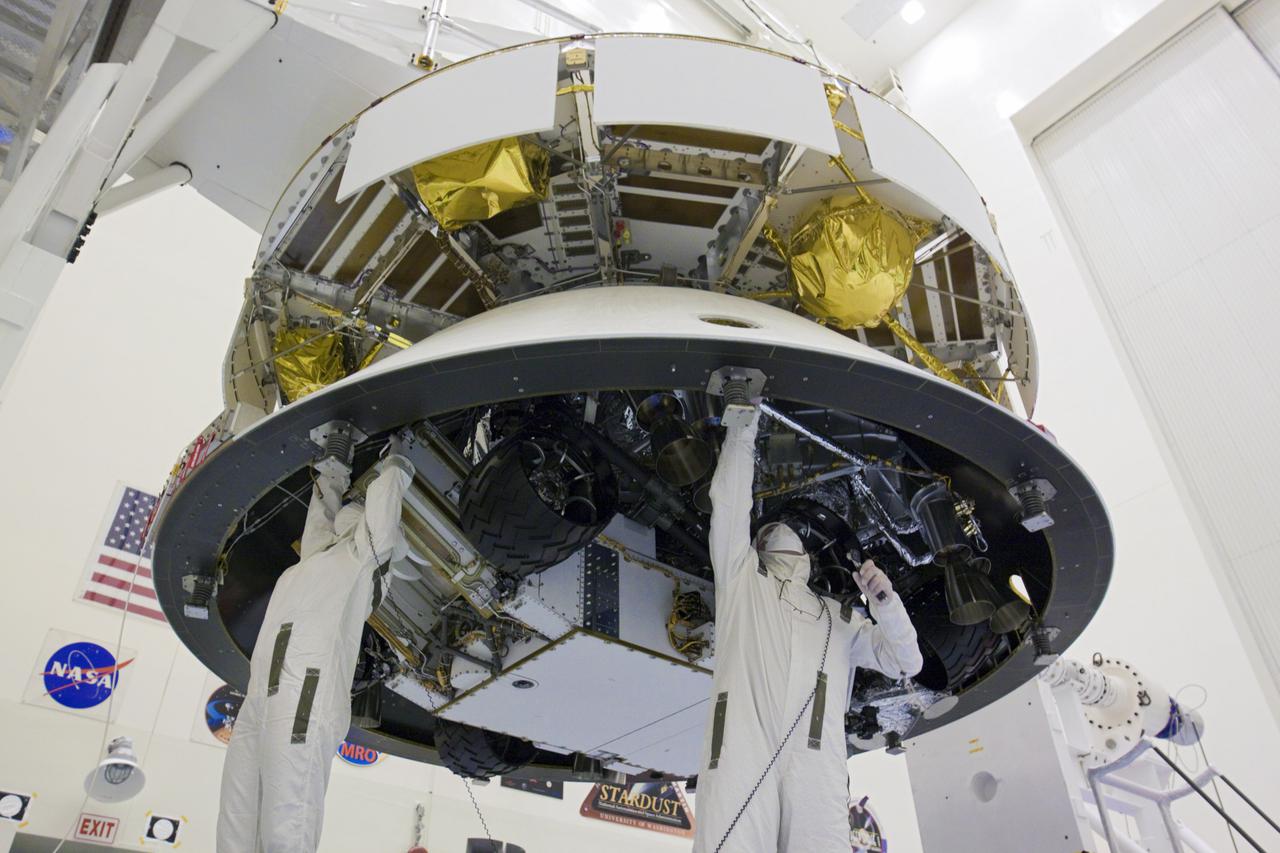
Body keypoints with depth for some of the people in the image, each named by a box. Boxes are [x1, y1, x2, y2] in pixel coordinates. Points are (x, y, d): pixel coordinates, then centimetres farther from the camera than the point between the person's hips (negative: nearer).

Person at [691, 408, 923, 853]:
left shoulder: (839, 617, 33)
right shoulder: (742, 577, 29)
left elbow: (905, 663, 26)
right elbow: (730, 504, 20)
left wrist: (885, 602, 9)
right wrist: (743, 428, 20)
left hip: (816, 758, 2)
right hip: (742, 747, -2)